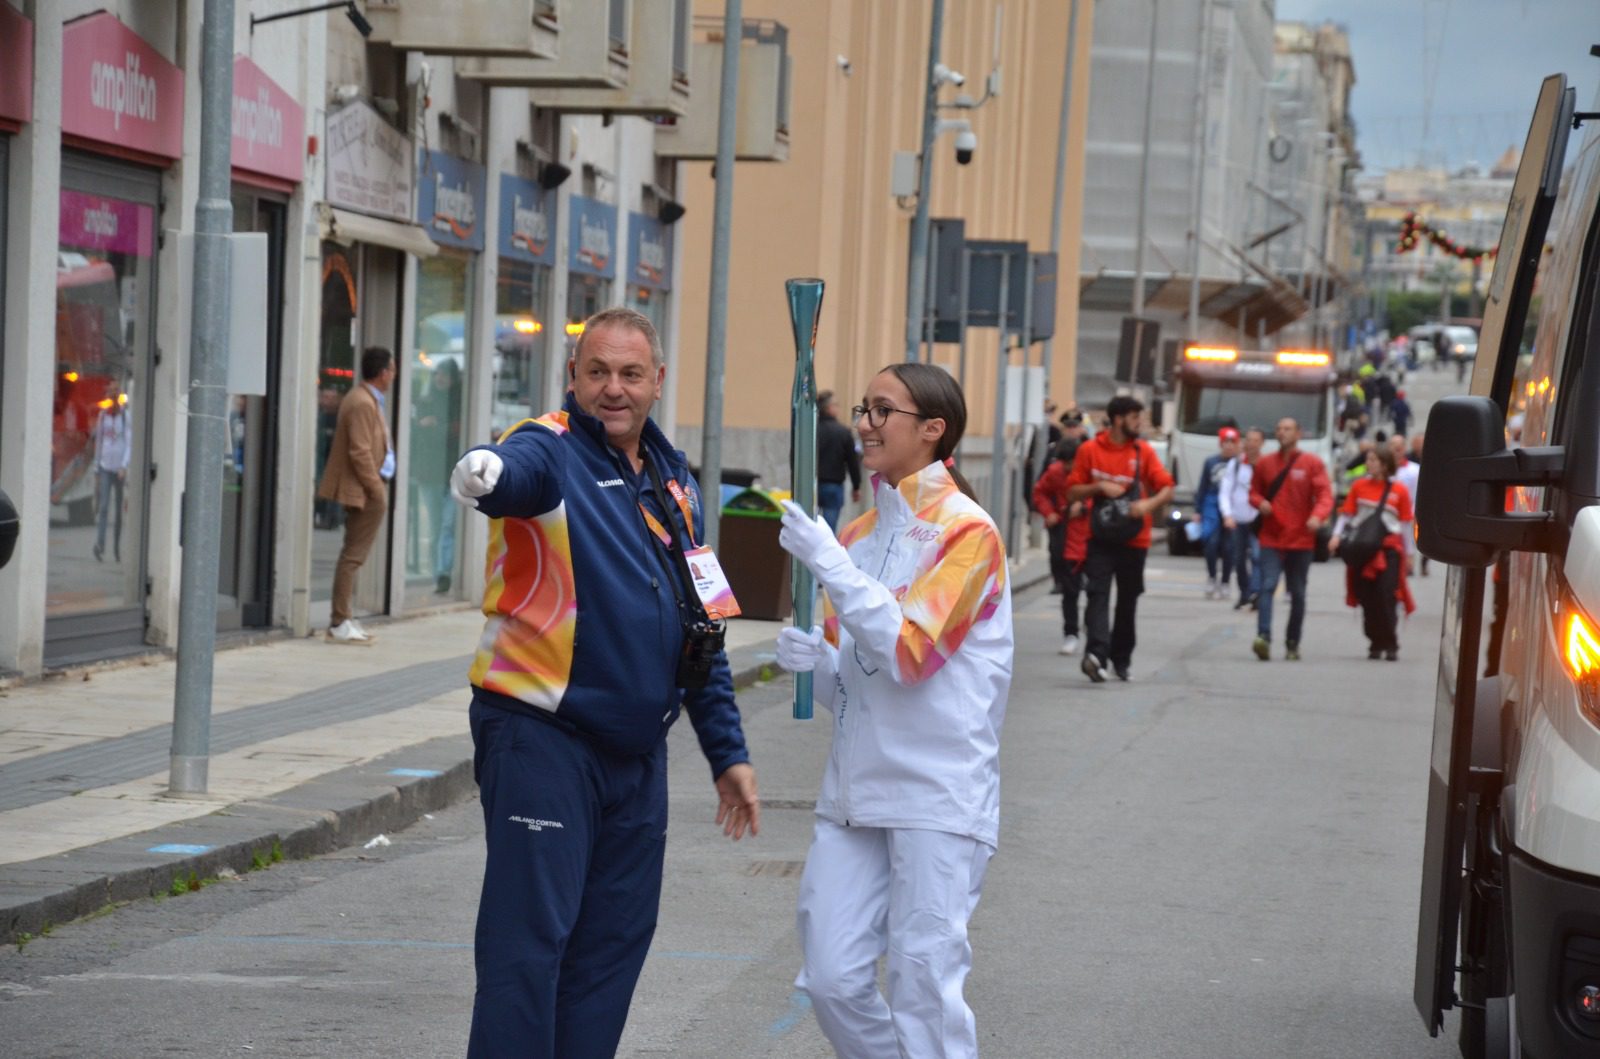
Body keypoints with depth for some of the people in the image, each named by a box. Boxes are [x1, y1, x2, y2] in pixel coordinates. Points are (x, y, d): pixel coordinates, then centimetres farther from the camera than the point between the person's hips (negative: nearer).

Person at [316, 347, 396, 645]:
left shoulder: (369, 400, 16)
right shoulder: (362, 403, -16)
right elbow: (360, 452, -21)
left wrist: (378, 487, 14)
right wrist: (377, 489, -18)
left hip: (364, 489, 11)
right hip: (364, 490, -11)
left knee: (353, 556, 14)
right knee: (353, 556, -8)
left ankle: (343, 619, 20)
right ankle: (340, 624, -6)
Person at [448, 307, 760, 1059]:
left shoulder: (674, 482, 13)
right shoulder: (552, 452, -9)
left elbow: (698, 623, 19)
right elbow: (515, 471, -35)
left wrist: (727, 751, 17)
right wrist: (484, 476, -60)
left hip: (636, 750, 7)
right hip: (543, 737, -7)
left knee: (615, 940, 11)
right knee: (530, 937, -8)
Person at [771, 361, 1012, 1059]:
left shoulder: (967, 530, -8)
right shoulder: (856, 535, 14)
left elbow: (909, 653, -18)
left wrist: (828, 562, -20)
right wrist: (811, 661, -4)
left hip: (938, 796, -7)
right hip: (855, 791, 7)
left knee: (923, 987, -4)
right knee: (832, 977, 5)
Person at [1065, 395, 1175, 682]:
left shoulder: (1143, 452, 3)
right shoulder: (1090, 450, 0)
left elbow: (1166, 487, 1)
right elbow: (1072, 491, 3)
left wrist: (1149, 504, -19)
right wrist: (1100, 487, -15)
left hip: (1134, 539, 2)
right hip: (1100, 537, -2)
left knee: (1128, 600, 9)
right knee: (1098, 593, -16)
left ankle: (1121, 659, 21)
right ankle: (1097, 653, -31)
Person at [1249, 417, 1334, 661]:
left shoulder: (1312, 464, 1)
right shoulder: (1264, 463, 8)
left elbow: (1325, 495, -6)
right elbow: (1254, 492, 18)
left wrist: (1318, 516, -25)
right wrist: (1260, 503, -6)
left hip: (1301, 539, 0)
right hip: (1271, 538, 0)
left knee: (1298, 593, 8)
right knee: (1267, 586, -16)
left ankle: (1293, 643, 18)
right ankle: (1263, 636, -28)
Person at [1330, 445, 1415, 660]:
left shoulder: (1399, 490, 1)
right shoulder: (1359, 486, 7)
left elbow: (1406, 523, 5)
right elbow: (1347, 514, 7)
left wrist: (1406, 552, 6)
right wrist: (1337, 535, -8)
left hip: (1388, 548, -2)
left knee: (1386, 598, -10)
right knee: (1367, 599, 2)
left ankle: (1391, 645, -1)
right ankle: (1375, 644, 13)